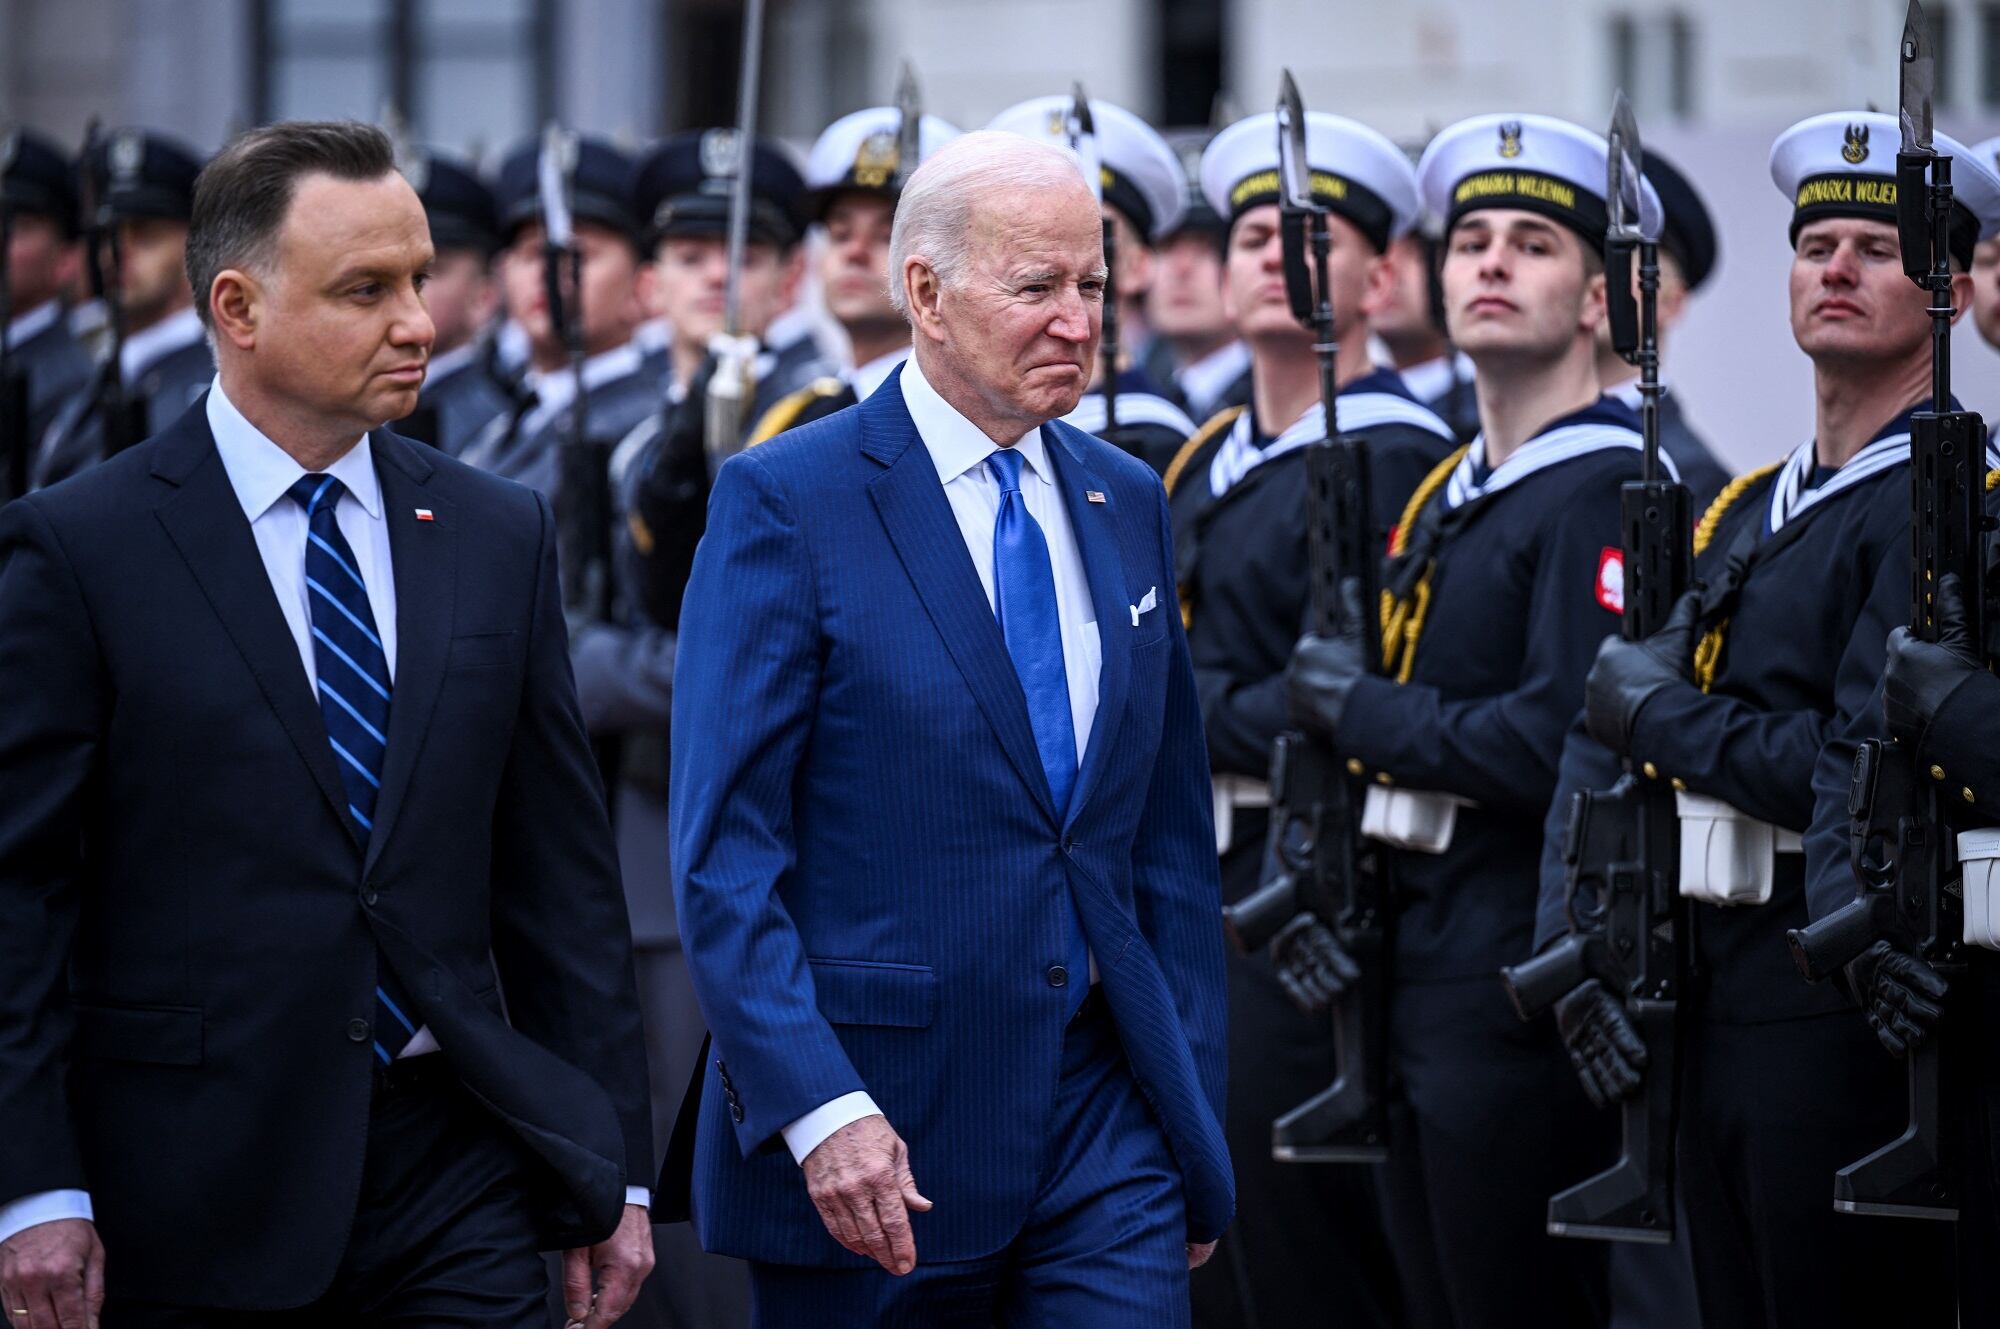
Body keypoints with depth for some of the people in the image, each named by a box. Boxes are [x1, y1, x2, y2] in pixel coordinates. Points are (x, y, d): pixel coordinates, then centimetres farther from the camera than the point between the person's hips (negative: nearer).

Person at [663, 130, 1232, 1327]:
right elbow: (723, 853, -11)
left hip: (1102, 1116, 4)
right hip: (872, 1130, -4)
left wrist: (1193, 1118, 12)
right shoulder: (787, 503, -6)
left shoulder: (1127, 502, 12)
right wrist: (818, 1109, -20)